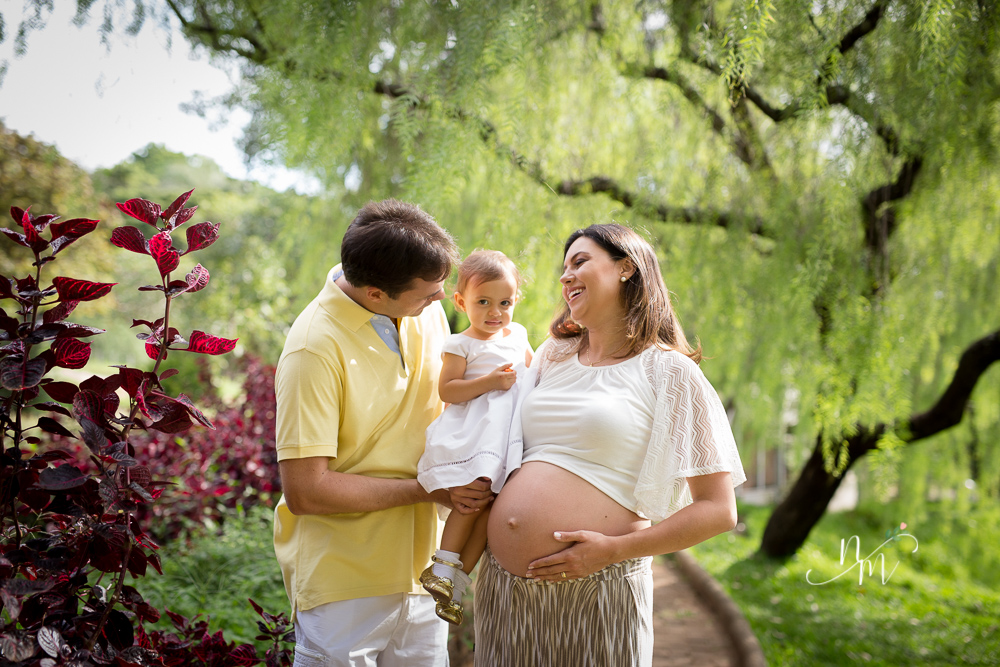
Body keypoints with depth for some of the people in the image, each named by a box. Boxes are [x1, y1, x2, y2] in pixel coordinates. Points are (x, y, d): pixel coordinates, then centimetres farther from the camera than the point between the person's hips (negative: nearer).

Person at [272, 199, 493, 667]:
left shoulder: (425, 310, 1)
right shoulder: (316, 348, -21)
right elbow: (305, 490, -21)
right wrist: (428, 489, -16)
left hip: (418, 572, 6)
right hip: (343, 587, -6)